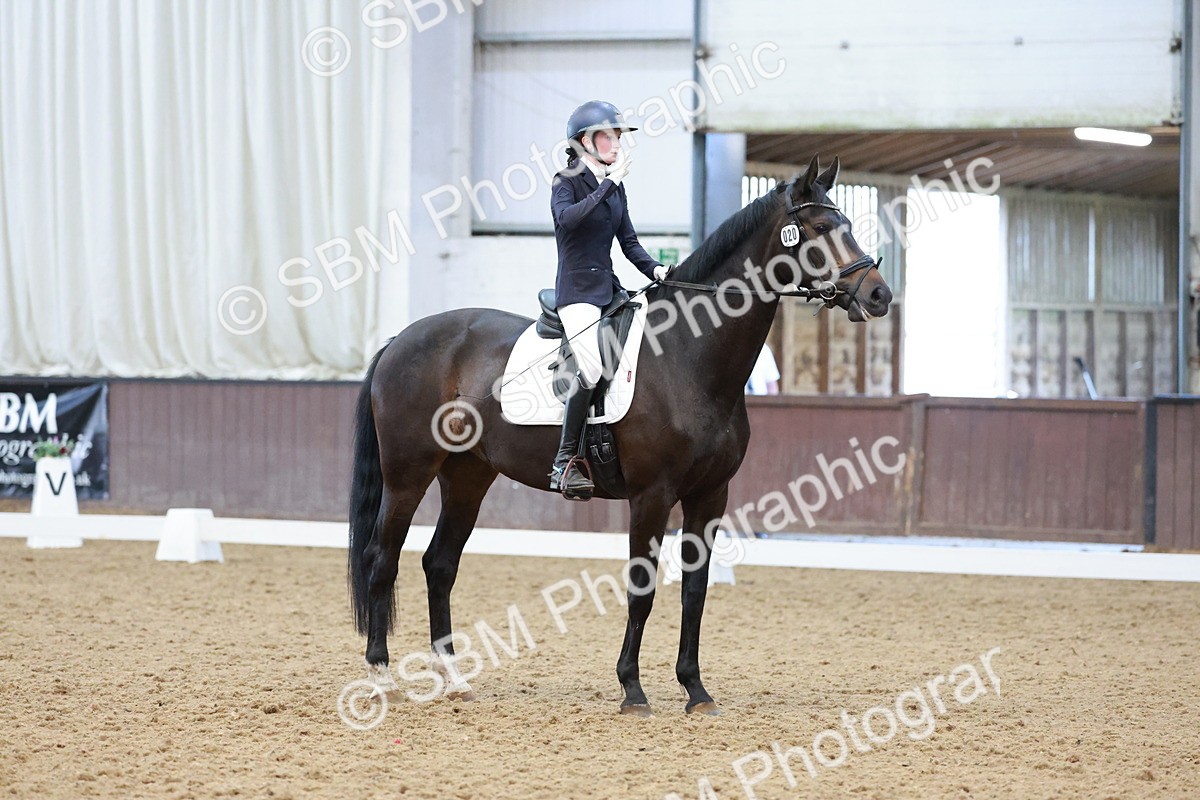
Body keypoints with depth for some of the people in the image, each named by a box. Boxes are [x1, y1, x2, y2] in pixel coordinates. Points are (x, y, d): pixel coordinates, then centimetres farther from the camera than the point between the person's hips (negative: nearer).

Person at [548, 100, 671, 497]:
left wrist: (654, 269, -1)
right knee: (592, 368, -26)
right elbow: (568, 217, -27)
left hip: (609, 288, 8)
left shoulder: (615, 188, 16)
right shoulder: (567, 182, -5)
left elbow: (629, 241, 17)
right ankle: (565, 461, -20)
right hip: (577, 291, -8)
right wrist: (608, 183, -24)